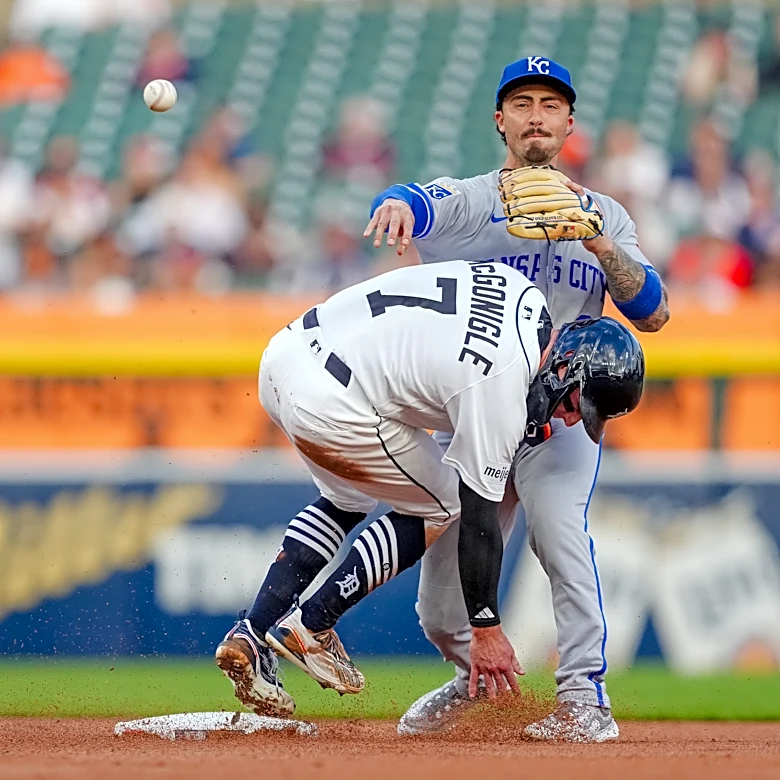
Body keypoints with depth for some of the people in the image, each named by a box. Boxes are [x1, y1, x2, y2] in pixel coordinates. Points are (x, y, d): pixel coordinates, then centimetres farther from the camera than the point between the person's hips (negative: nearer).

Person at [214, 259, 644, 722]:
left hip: (287, 353, 9)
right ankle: (308, 628, 9)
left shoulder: (528, 297, 6)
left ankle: (253, 635, 19)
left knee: (349, 499, 30)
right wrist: (487, 630, -3)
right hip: (329, 406, -9)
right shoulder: (500, 394, -16)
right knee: (439, 509, 9)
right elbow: (478, 519, -10)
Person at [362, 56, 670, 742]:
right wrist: (397, 203, -47)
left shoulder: (604, 216, 9)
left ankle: (586, 697, -28)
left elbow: (652, 314, -2)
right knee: (442, 612, 4)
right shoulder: (468, 201, 3)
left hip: (562, 412, -1)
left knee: (558, 522, -32)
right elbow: (424, 205, -21)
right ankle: (481, 676, 36)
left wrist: (599, 243, -17)